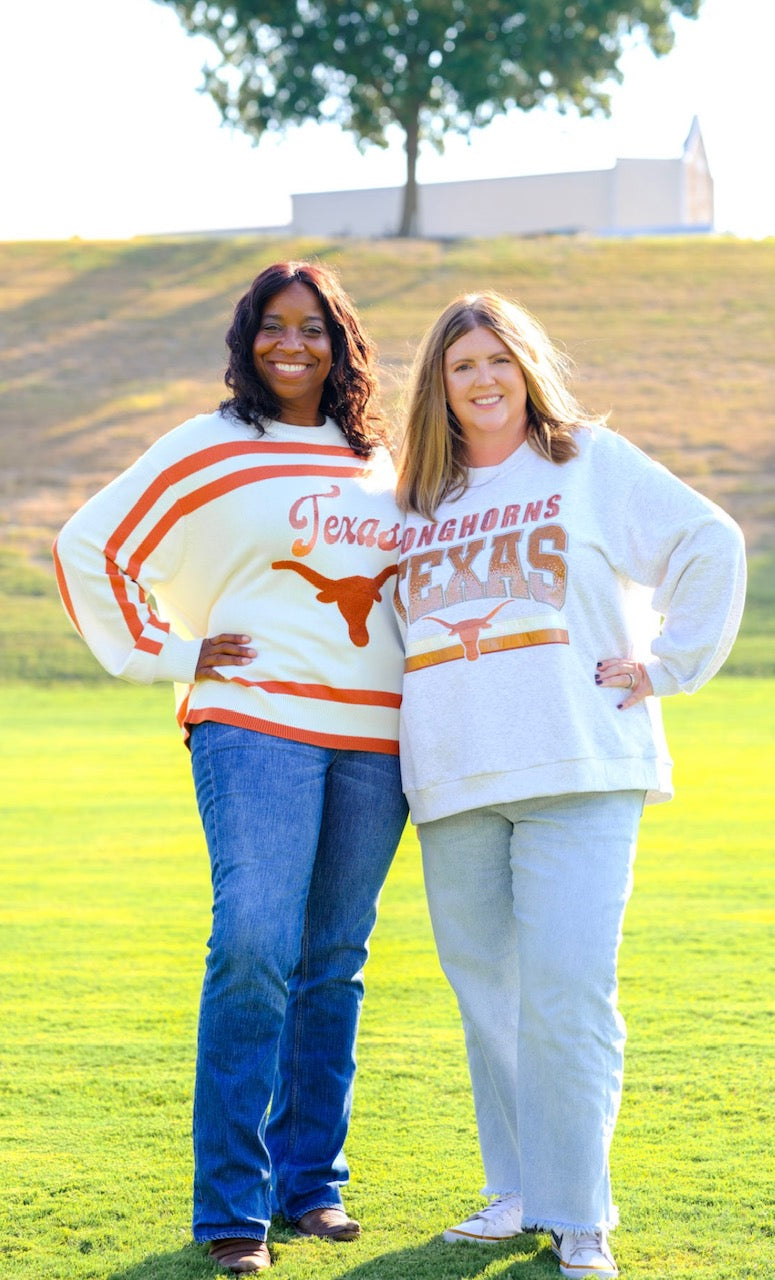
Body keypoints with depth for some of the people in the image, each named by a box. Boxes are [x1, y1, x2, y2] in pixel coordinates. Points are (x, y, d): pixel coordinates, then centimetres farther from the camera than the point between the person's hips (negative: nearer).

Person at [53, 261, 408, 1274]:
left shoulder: (380, 461, 17)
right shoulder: (209, 450, 2)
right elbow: (91, 547, 1)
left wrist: (423, 674, 18)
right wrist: (170, 655, -2)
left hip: (374, 737, 5)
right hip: (257, 726, -5)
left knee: (334, 962, 7)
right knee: (255, 952, -15)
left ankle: (310, 1179, 16)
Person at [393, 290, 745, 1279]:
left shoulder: (592, 462, 7)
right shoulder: (419, 500, 18)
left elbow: (710, 546, 5)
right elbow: (379, 625, 33)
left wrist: (666, 666, -1)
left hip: (578, 772, -4)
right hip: (452, 783, 4)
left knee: (566, 994, -11)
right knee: (487, 1000, 8)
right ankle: (517, 1191, 20)